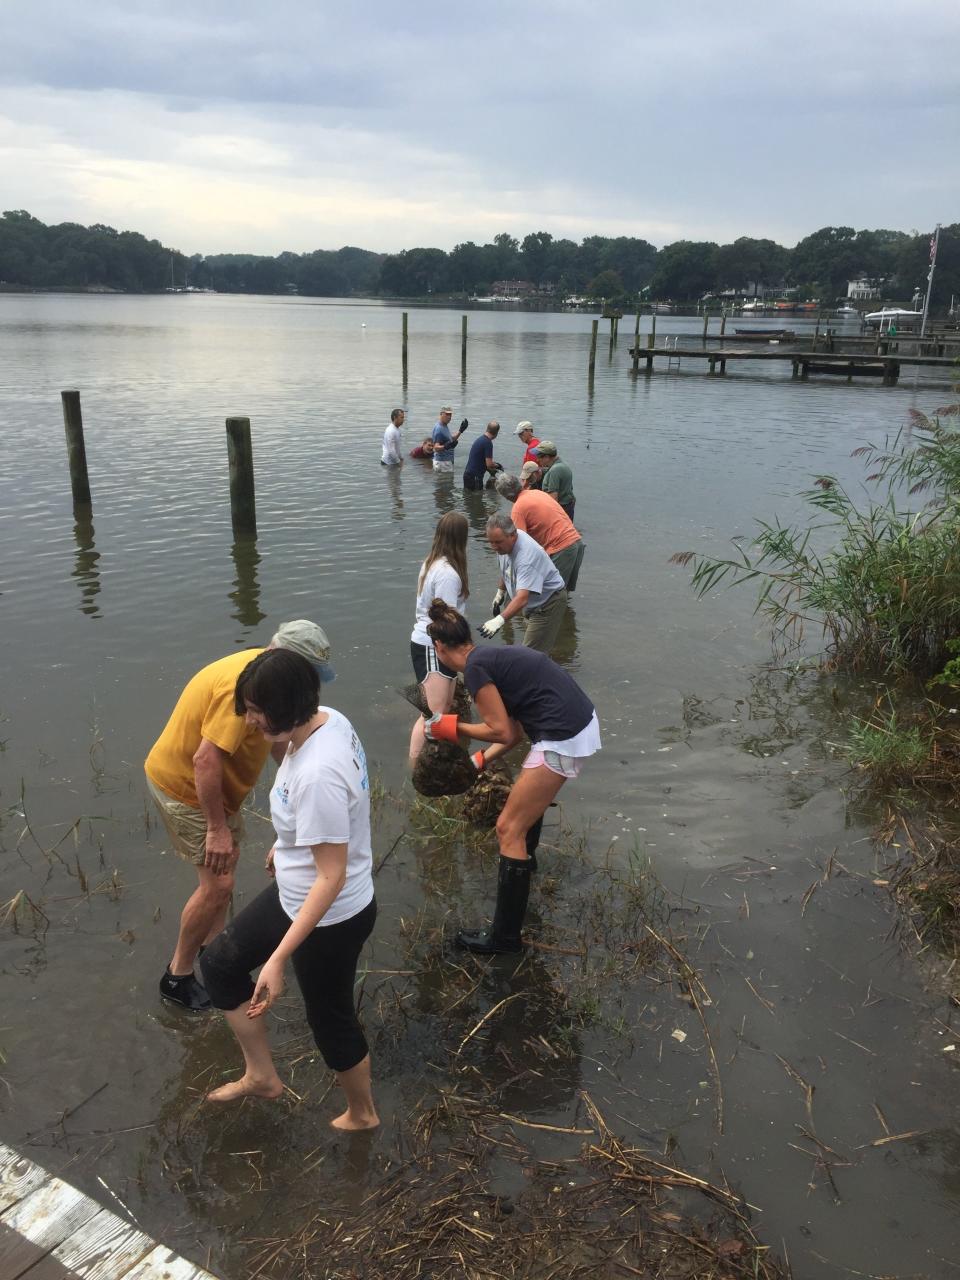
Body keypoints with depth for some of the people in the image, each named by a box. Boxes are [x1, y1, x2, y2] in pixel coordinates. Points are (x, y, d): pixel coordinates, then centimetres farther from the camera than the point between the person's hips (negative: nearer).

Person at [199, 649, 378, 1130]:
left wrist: (277, 959, -26)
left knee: (330, 1019, 16)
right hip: (294, 893, 9)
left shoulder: (317, 775, -36)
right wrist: (286, 843, 25)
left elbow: (331, 878, -30)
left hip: (330, 918, -9)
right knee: (219, 963, 21)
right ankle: (261, 1076, 39)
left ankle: (362, 1114, 45)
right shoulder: (328, 719, -10)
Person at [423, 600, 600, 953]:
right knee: (530, 794, 35)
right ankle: (524, 858, 63)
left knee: (509, 829, 0)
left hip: (563, 739, -10)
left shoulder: (475, 668, -12)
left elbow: (502, 732, -10)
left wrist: (453, 728, 0)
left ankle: (505, 936, 8)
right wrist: (480, 761, 19)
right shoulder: (492, 657, 15)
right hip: (583, 722, 10)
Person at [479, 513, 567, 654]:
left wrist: (500, 619, -57)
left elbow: (522, 598, -46)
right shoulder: (504, 542, -9)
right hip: (533, 602, 9)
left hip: (548, 602, -9)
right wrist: (500, 592, 24)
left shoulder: (527, 554, -37)